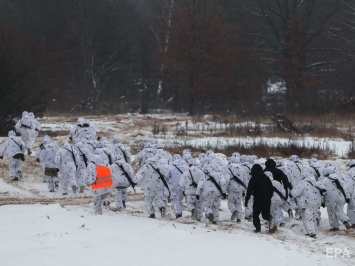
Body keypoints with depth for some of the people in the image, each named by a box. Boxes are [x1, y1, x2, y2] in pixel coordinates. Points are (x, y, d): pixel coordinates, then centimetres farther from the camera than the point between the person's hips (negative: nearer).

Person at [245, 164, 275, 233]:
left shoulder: (253, 179, -8)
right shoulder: (266, 178, 10)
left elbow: (249, 190, -13)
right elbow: (271, 189, 16)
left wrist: (246, 200, -9)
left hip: (258, 200, -5)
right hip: (267, 200, 5)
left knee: (255, 214, 10)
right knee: (266, 213, 13)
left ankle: (258, 228, 2)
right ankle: (270, 220, -17)